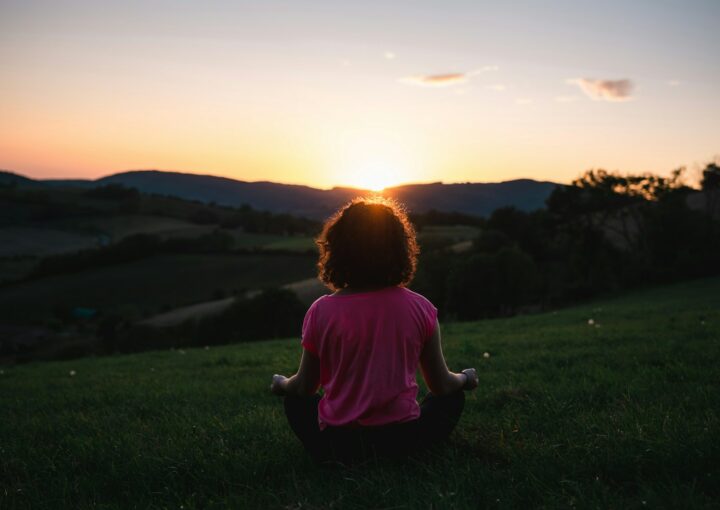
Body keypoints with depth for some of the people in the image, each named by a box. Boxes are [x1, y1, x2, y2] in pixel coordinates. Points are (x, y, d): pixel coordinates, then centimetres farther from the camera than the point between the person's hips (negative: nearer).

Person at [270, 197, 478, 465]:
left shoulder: (321, 311, -8)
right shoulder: (420, 308, -7)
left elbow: (304, 387, 4)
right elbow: (442, 385, 3)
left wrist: (280, 384, 27)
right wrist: (466, 379, 27)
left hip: (336, 444, 0)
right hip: (403, 440, 0)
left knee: (295, 400, 29)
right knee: (453, 398, 26)